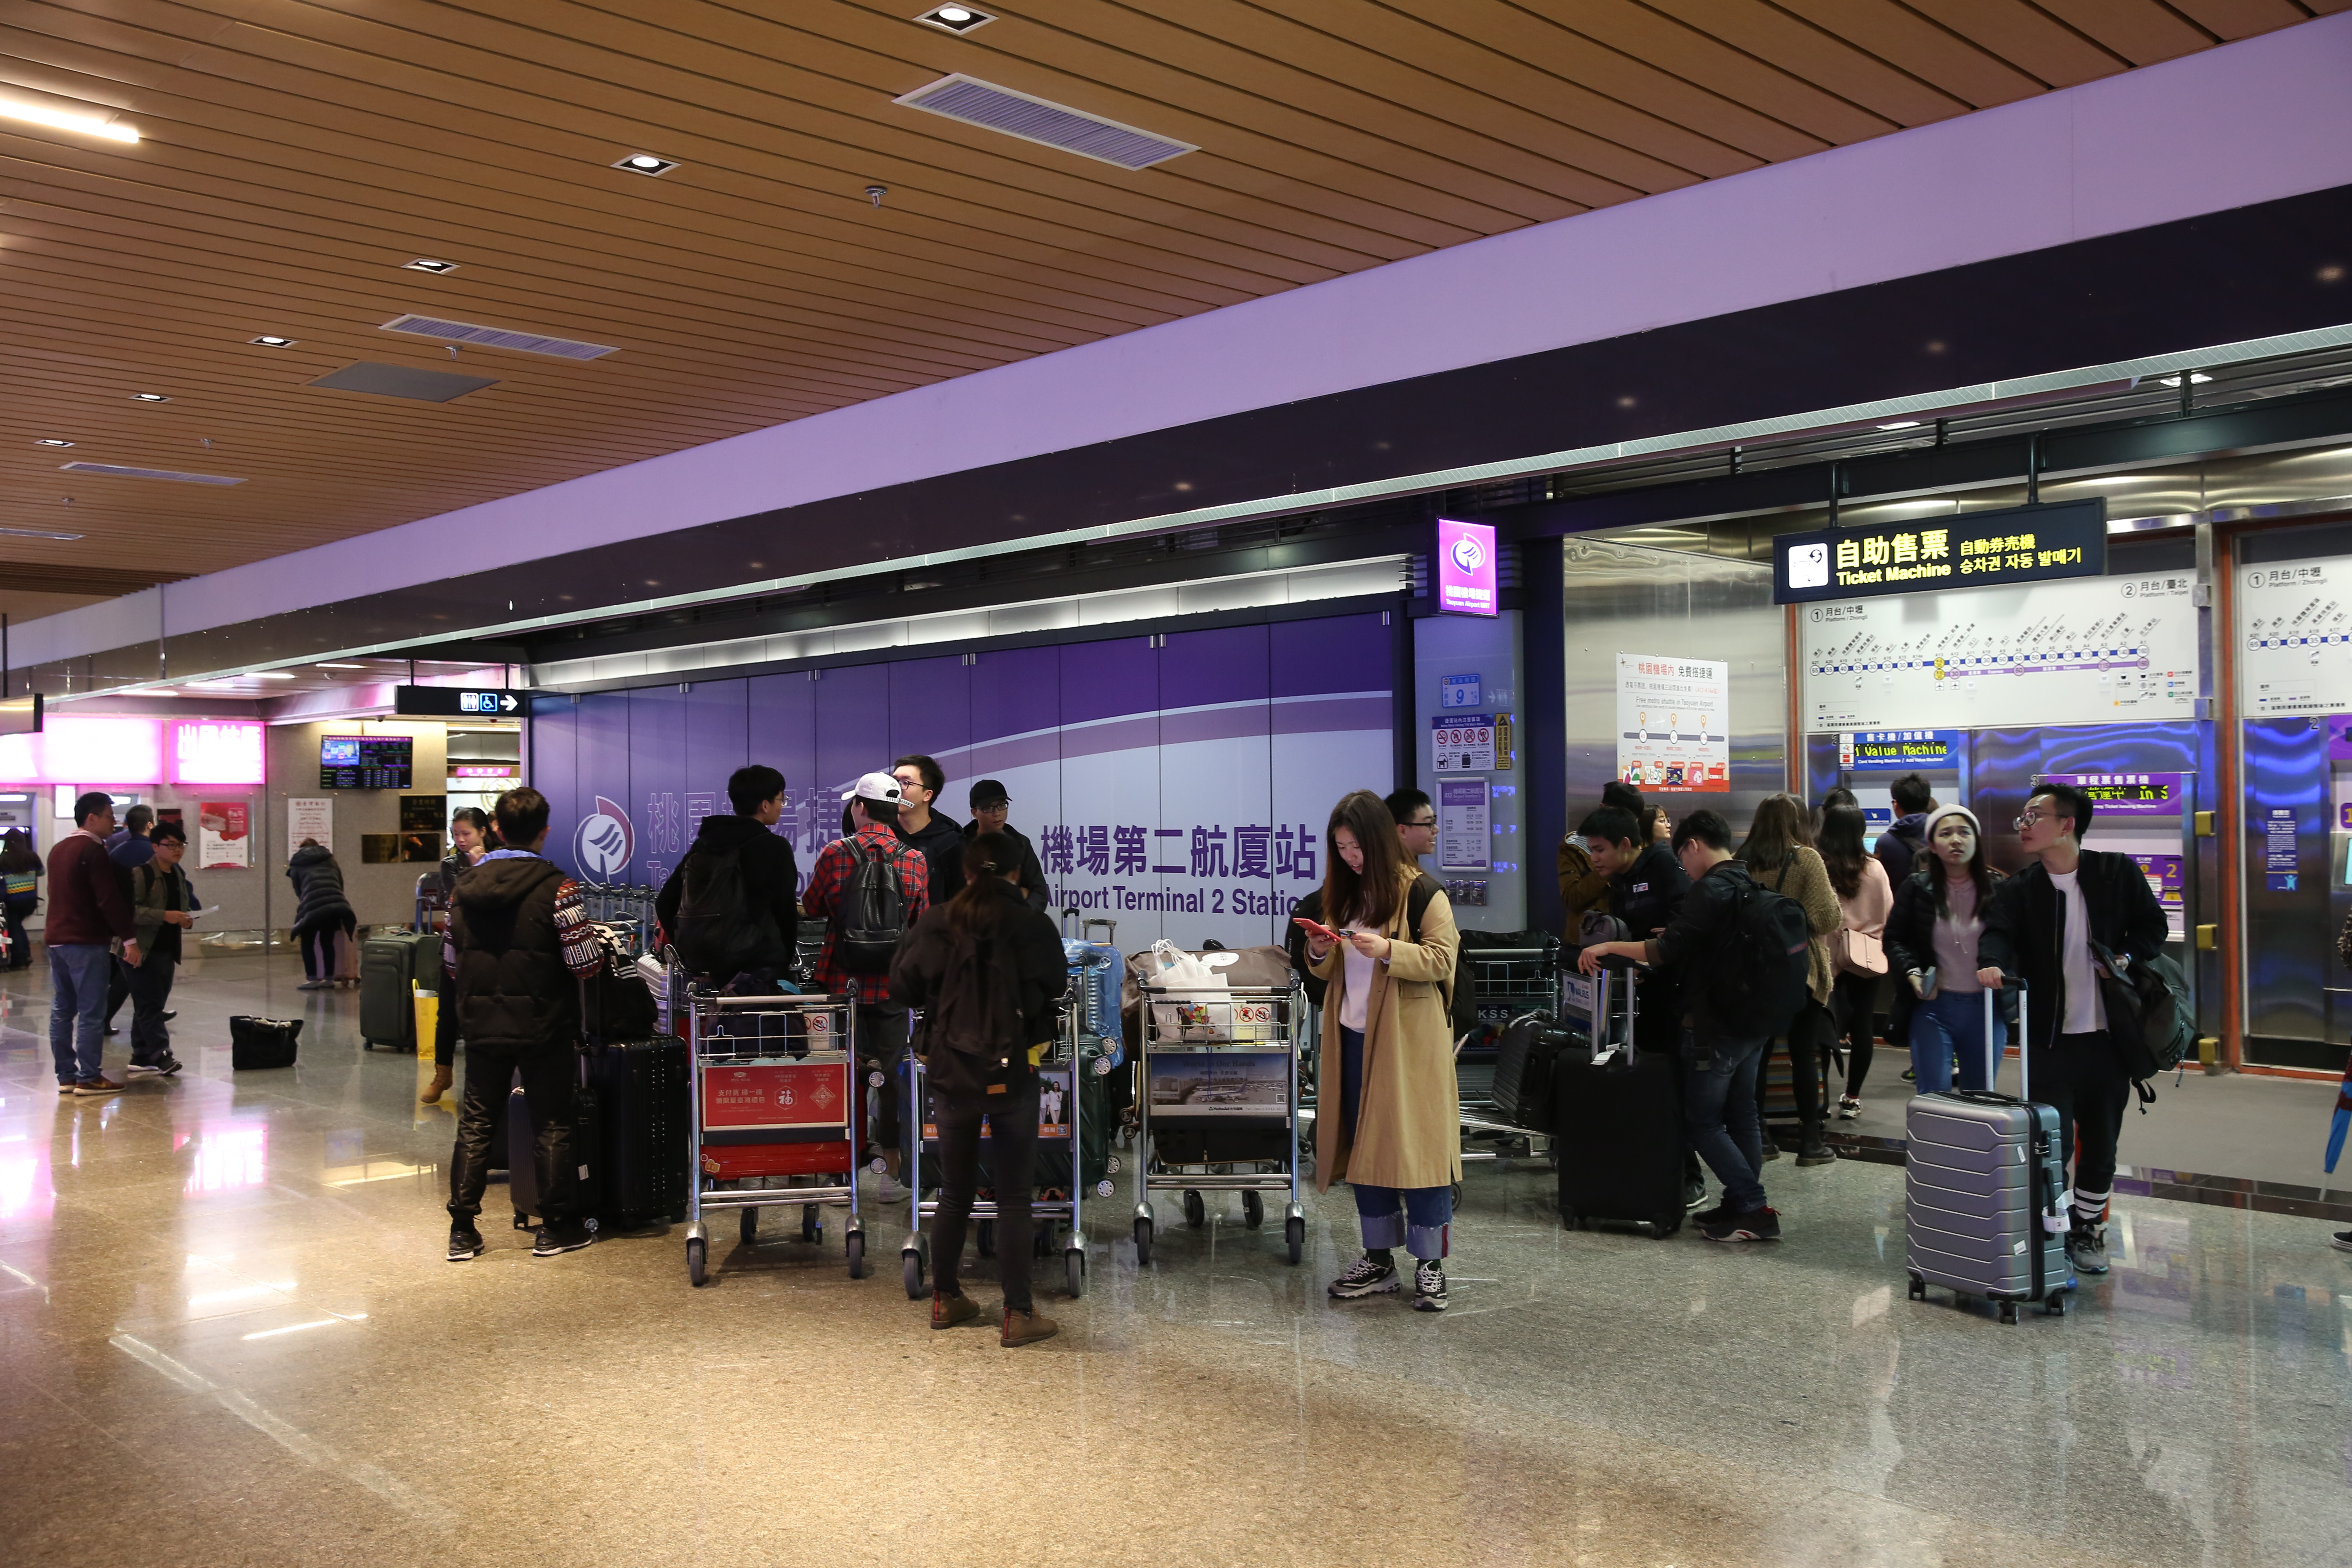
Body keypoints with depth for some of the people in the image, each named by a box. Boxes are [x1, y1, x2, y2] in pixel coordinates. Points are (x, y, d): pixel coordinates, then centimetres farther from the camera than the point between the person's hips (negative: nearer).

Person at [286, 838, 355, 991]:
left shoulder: (297, 865, 22)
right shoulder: (330, 860, 29)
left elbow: (298, 891, 20)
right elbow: (340, 884, 25)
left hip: (313, 907, -3)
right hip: (336, 905, 3)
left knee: (307, 943, 12)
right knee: (327, 942, 16)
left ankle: (312, 980, 7)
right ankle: (329, 979, 17)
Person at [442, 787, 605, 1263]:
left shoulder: (466, 886, 3)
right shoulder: (555, 887, -12)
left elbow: (451, 964, 9)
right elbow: (584, 963, -15)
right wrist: (596, 945, 7)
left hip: (482, 1024, 4)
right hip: (543, 1024, -4)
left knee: (475, 1124, 11)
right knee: (553, 1125, 7)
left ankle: (462, 1230, 13)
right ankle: (557, 1227, 13)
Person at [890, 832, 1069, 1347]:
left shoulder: (936, 923, -1)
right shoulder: (1033, 926, -9)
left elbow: (902, 986, 3)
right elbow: (1055, 988, -5)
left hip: (951, 1076, 3)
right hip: (1013, 1076, -3)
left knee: (954, 1194, 17)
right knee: (1013, 1198, 3)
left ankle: (946, 1299, 29)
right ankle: (1018, 1315, 6)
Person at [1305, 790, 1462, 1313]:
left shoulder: (1421, 892, -8)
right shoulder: (1344, 894, 12)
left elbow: (1442, 959, -12)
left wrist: (1388, 951, -26)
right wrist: (1320, 954, -3)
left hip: (1409, 1040, -6)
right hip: (1356, 1038, 6)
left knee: (1415, 1146, -3)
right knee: (1364, 1147, 10)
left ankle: (1429, 1263, 7)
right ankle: (1378, 1257, 20)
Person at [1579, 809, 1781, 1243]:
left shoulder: (1710, 889, -18)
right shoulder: (1751, 885, 11)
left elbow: (1666, 953, -22)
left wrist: (1610, 947, -14)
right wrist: (1674, 936, 25)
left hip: (1716, 1027, -9)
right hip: (1754, 1023, 9)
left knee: (1702, 1121, -1)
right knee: (1741, 1116, 15)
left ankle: (1754, 1210, -4)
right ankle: (1745, 1205, 19)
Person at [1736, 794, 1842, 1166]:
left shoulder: (1742, 860, -1)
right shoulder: (1806, 859, -12)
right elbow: (1828, 919, -15)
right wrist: (1832, 897, 5)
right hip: (1800, 970, -3)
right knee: (1804, 1055, 4)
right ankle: (1810, 1143, 11)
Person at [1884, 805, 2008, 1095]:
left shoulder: (1998, 888, -1)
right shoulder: (1917, 888, -1)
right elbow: (1894, 939, 4)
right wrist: (1912, 974, -12)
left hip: (1985, 1008, 1)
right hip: (1933, 1006, -1)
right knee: (1934, 1098, -6)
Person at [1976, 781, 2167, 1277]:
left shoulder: (2118, 874, 1)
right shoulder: (2018, 890, 0)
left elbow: (2153, 925, 8)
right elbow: (1999, 933, -16)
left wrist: (2126, 957, -12)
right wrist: (1993, 963, -39)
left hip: (2107, 1036, 1)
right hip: (2048, 1039, -1)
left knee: (2101, 1144, 11)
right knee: (2052, 1142, -3)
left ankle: (2088, 1231, 27)